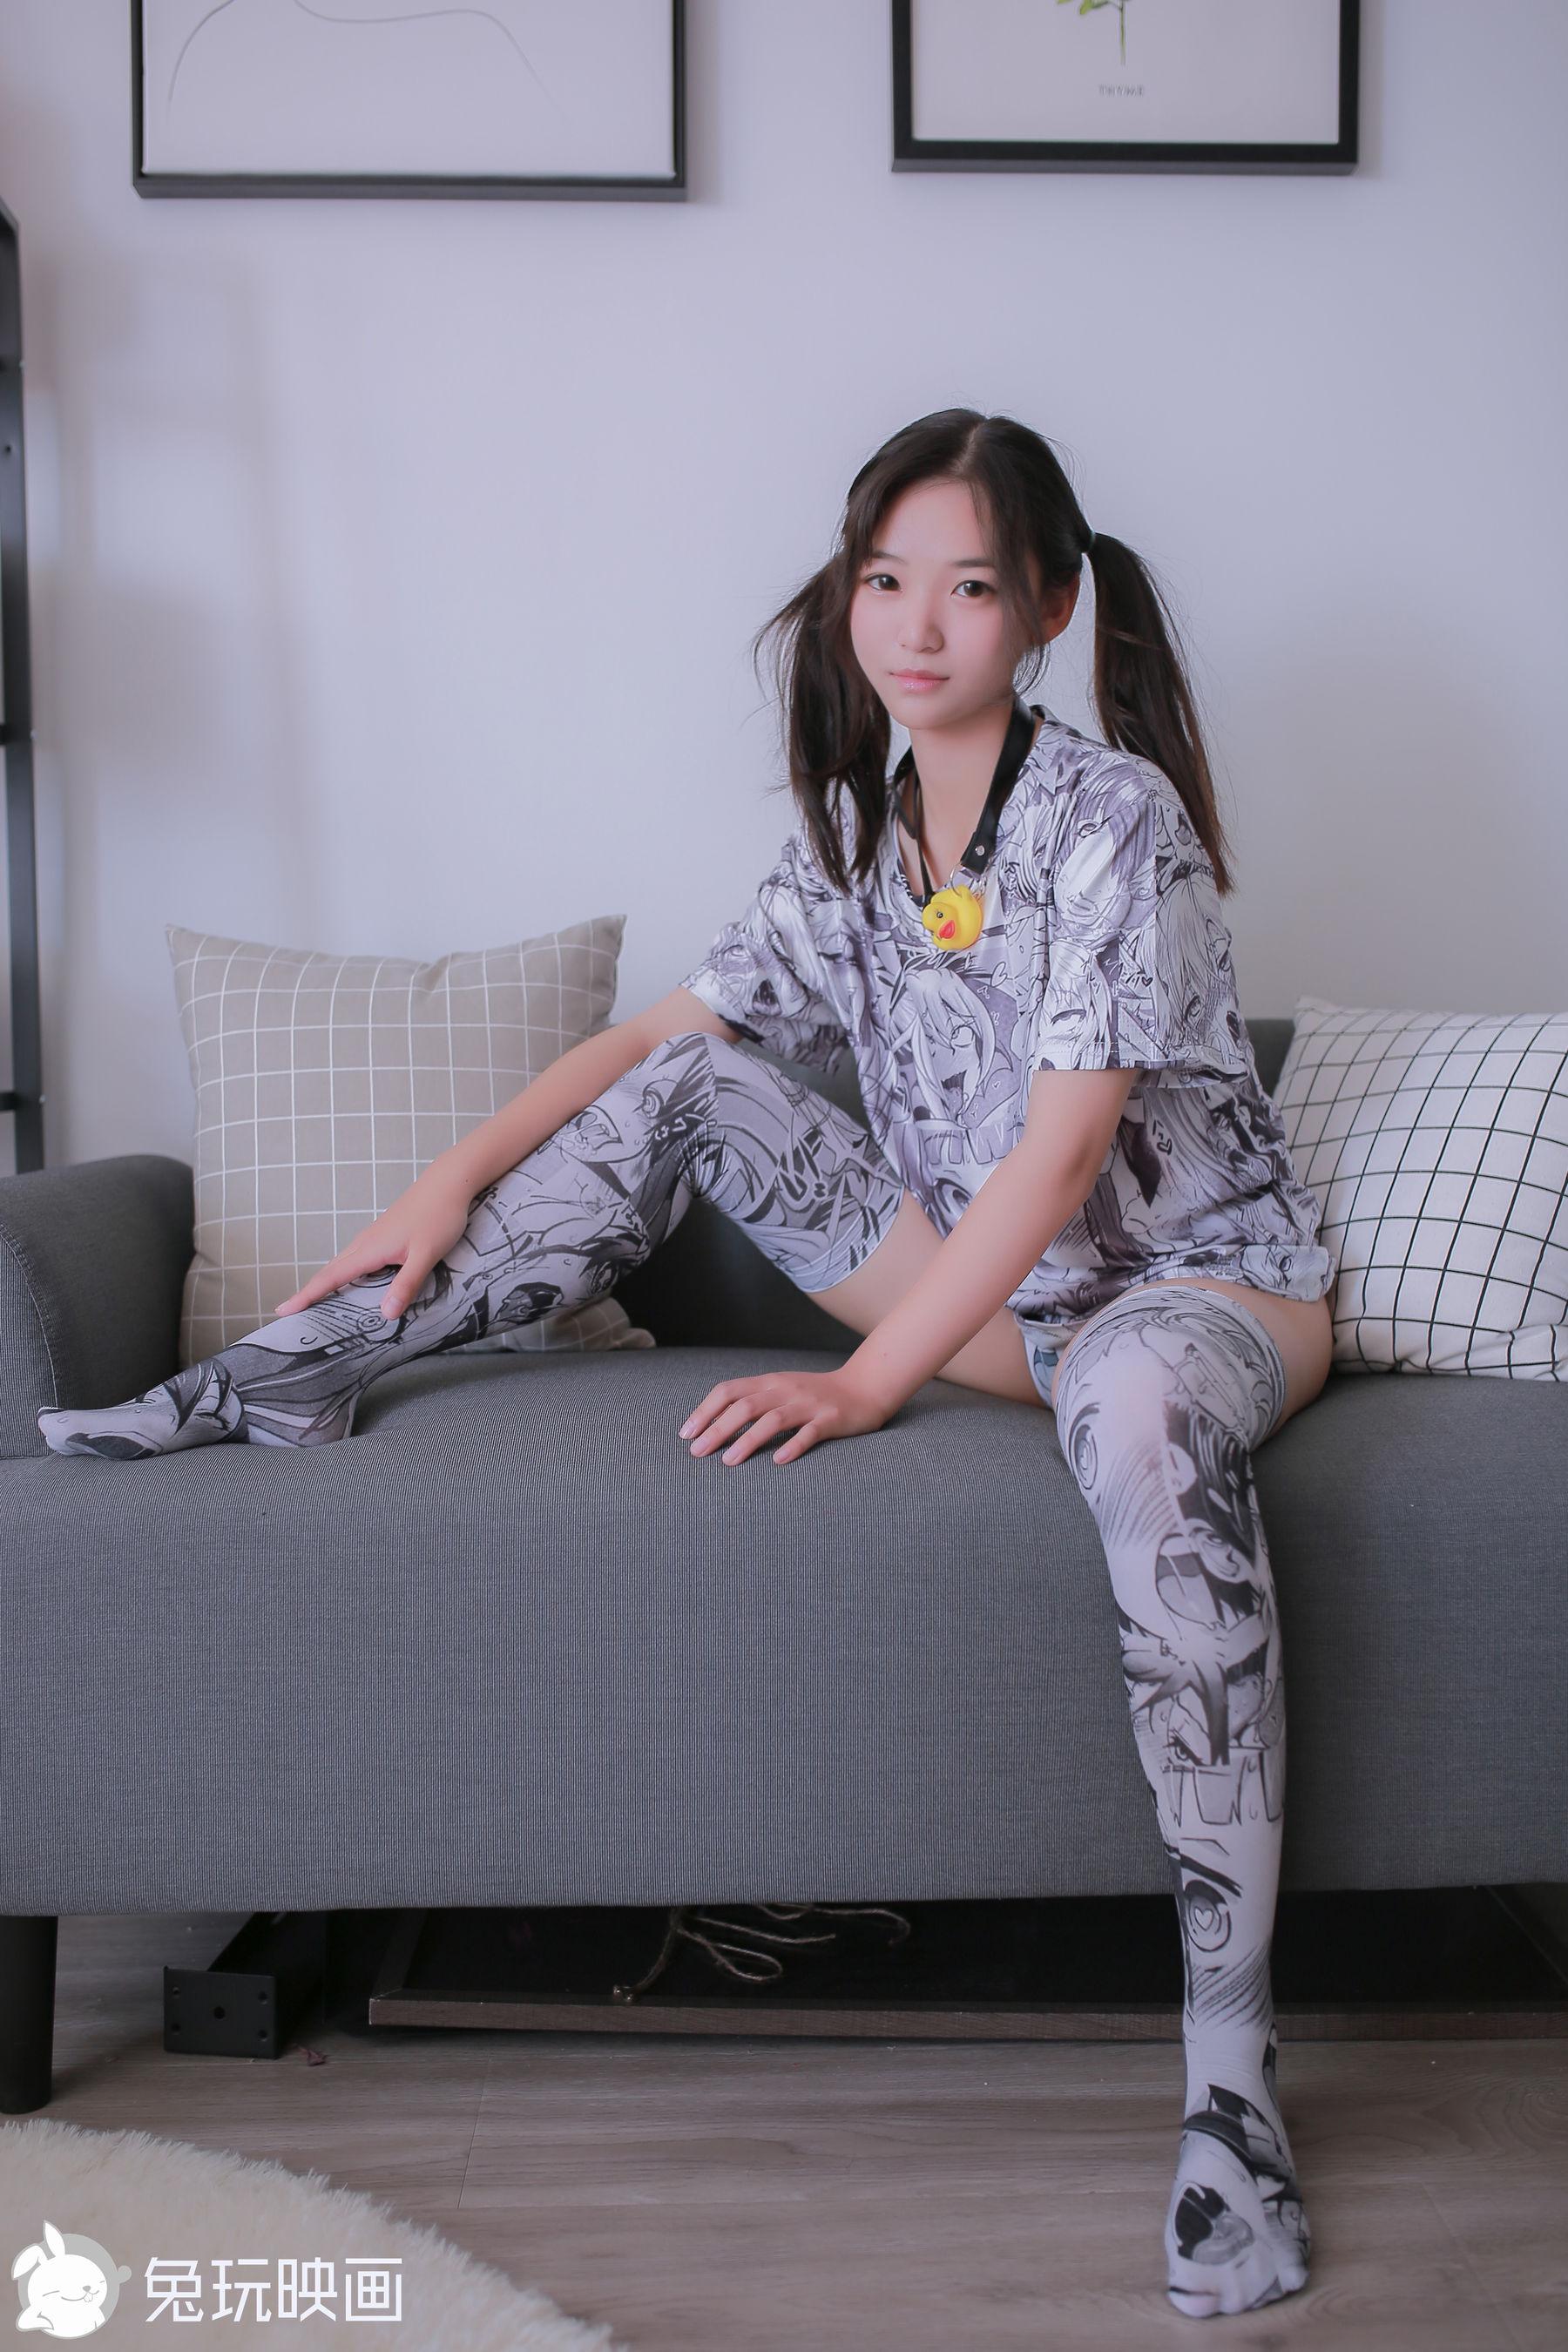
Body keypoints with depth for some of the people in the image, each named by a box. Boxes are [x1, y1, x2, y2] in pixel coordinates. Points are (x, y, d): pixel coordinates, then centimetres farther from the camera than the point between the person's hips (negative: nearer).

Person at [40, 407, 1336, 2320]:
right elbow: (665, 1028, 10)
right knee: (690, 1091, -7)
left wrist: (866, 1383, -26)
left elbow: (1063, 1156, -23)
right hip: (986, 1279, 6)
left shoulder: (1112, 815, -16)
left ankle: (1231, 2071, -38)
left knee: (1141, 1405, -43)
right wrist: (455, 1176, 1)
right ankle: (300, 1371, -5)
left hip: (1206, 1278, -6)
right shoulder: (854, 831, 4)